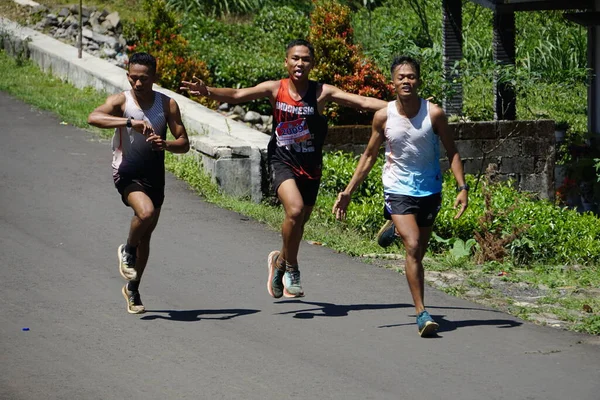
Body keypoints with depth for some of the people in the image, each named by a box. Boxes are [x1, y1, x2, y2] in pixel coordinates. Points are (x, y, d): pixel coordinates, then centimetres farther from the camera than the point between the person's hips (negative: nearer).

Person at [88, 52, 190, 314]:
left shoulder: (167, 104, -3)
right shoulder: (121, 101, -10)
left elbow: (184, 143, -3)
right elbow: (93, 118, -30)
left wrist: (165, 144, -26)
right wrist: (130, 122, -40)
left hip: (154, 174, 4)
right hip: (127, 173, -4)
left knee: (146, 234, 13)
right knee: (145, 212, -31)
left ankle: (133, 289, 32)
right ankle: (127, 251, 0)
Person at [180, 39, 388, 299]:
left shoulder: (322, 92, -7)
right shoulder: (275, 89, -6)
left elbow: (361, 102, -11)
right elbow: (236, 96, -12)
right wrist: (207, 91, -29)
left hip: (310, 166, 2)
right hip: (282, 162, -2)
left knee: (299, 221, 13)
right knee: (295, 210, -26)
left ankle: (280, 261, 44)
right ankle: (291, 270, -6)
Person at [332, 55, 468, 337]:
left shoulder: (434, 113, -9)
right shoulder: (383, 117, -7)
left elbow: (451, 152, -1)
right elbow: (370, 155, 5)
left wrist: (462, 188, -12)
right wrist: (348, 191, 1)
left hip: (430, 190, 2)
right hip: (398, 190, -2)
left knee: (419, 251, 9)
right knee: (413, 247, -18)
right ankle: (421, 313, -18)